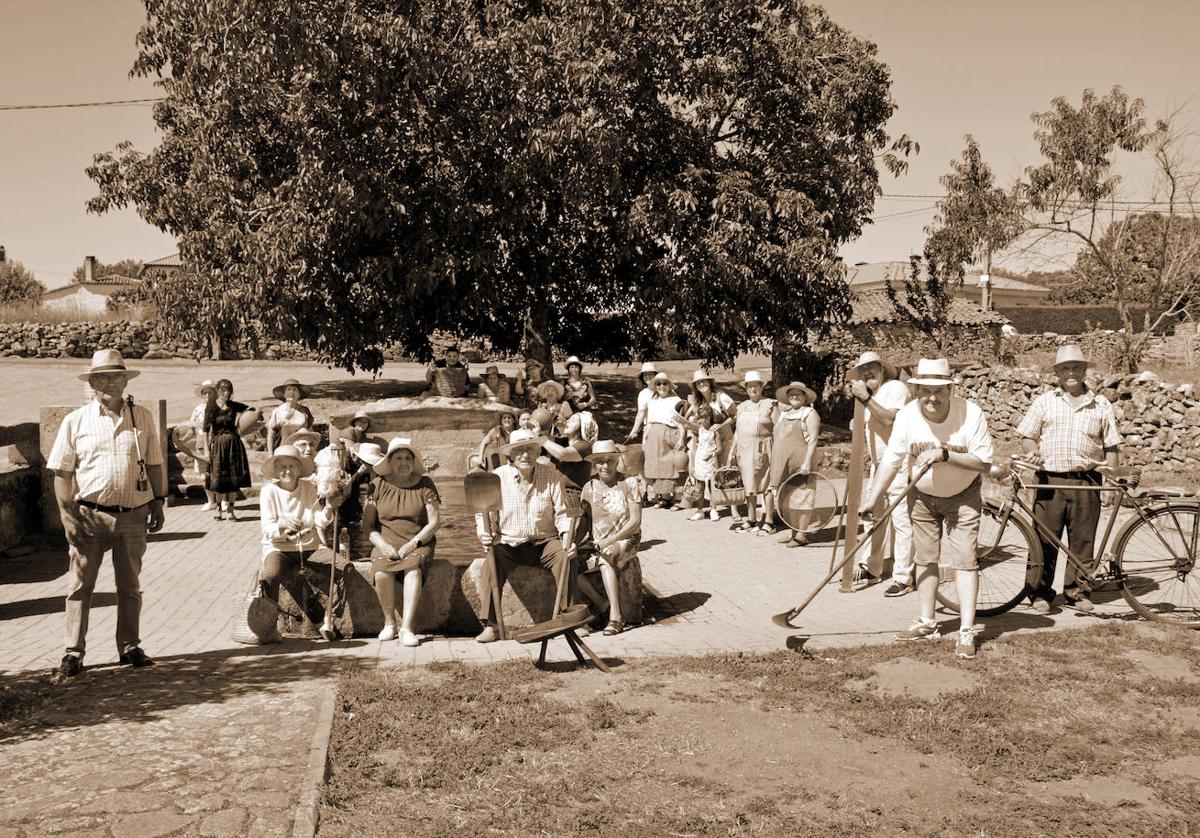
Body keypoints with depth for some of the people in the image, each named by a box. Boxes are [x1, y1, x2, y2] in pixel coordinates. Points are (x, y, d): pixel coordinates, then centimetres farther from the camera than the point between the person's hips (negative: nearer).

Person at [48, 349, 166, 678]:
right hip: (89, 513, -2)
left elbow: (154, 465, 10)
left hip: (133, 515, 2)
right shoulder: (75, 421, 0)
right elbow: (62, 472, 0)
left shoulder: (143, 417, 6)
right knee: (80, 585, 1)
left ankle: (130, 646, 22)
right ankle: (74, 652, 9)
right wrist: (67, 515, -7)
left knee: (130, 586, 11)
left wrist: (157, 504, 7)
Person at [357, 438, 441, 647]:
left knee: (414, 568, -34)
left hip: (419, 542, -1)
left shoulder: (424, 484, 4)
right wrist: (383, 545, -13)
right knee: (381, 572, -31)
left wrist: (411, 545, -14)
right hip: (385, 542, 1)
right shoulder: (378, 485, 7)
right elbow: (367, 524, 5)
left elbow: (434, 523, -1)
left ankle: (407, 627, -36)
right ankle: (389, 622, -10)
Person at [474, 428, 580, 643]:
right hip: (509, 544, 0)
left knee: (565, 556, -29)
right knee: (492, 561, -30)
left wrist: (568, 538, -18)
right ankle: (490, 625, -27)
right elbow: (484, 515, 4)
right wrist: (484, 534, -18)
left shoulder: (551, 475, 0)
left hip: (544, 542, 0)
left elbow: (562, 513, -1)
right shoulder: (497, 478, -1)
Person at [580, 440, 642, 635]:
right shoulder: (589, 487, 7)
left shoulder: (629, 483, -3)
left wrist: (609, 541, -19)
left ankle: (615, 615, -38)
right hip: (598, 544, 4)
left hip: (626, 541, -4)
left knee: (606, 556, -35)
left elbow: (635, 521, -9)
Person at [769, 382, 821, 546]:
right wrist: (774, 466, 17)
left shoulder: (809, 414, -2)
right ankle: (792, 532, 17)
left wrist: (807, 462, -20)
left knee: (800, 497, -4)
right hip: (782, 465, 7)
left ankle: (802, 534, 0)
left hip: (799, 464, -7)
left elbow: (813, 440, -10)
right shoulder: (783, 415, 19)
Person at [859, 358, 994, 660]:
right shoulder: (907, 415, -17)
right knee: (925, 559, 10)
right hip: (922, 496, 3)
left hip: (962, 497, -3)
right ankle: (927, 623, 22)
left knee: (964, 559, -9)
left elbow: (984, 462, -22)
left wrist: (944, 455, -33)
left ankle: (967, 631, -6)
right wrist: (872, 499, -22)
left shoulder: (971, 414, -23)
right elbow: (891, 460, -15)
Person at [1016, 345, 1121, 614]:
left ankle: (1077, 591, 18)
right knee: (1044, 539, 0)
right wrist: (1032, 451, -13)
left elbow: (1111, 447, 10)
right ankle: (1041, 592, 11)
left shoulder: (1101, 405, 10)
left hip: (1087, 482, 1)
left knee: (1082, 541, 4)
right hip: (1050, 481, -1)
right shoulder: (1044, 402, 8)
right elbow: (1027, 436, 10)